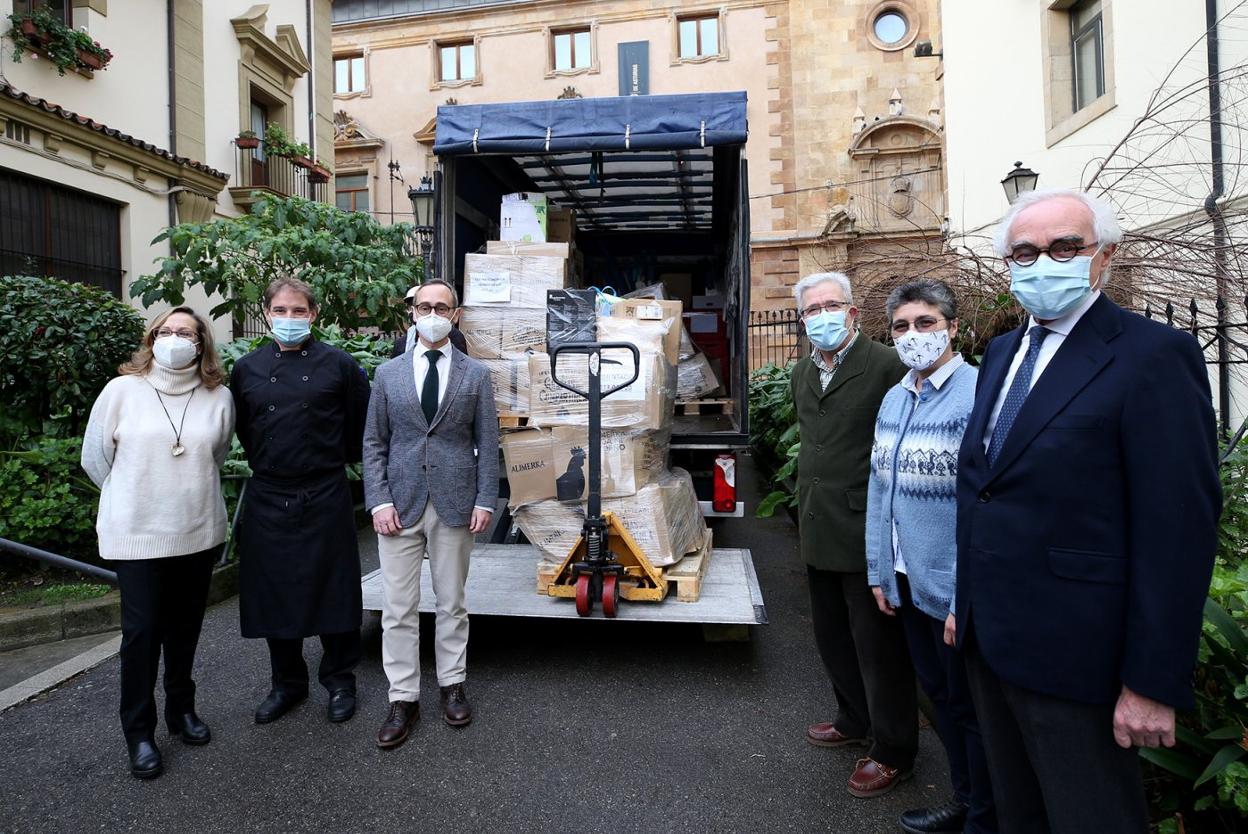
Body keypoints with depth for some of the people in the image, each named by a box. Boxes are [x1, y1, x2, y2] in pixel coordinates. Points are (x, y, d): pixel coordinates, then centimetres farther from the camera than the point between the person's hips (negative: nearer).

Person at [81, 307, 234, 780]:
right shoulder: (121, 391, -5)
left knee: (185, 626, 14)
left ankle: (181, 710, 32)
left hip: (198, 532, 2)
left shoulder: (218, 397, -1)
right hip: (137, 534, -2)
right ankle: (139, 733, 18)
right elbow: (95, 457, 5)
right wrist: (133, 498, 10)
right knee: (141, 630, 2)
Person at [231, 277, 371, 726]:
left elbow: (359, 424, 5)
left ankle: (339, 681, 23)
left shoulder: (339, 365, -3)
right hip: (268, 498, 3)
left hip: (325, 496, -3)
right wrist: (266, 463, 14)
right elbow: (243, 428, 18)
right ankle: (287, 682, 29)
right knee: (275, 592, 11)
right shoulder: (247, 369, 6)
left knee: (333, 590, 5)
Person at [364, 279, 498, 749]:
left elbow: (487, 443, 3)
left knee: (451, 602, 11)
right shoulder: (388, 373, 7)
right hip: (400, 503, 1)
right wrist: (379, 500, -5)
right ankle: (403, 699, 18)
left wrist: (485, 500, -5)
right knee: (398, 607, 5)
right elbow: (373, 443, 6)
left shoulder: (476, 374, 4)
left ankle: (452, 686, 28)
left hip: (455, 503, -1)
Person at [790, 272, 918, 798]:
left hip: (866, 531, -8)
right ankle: (855, 721, 43)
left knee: (877, 643, 7)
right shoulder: (802, 373, 10)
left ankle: (892, 750, 27)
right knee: (832, 635, 21)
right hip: (819, 531, 8)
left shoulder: (885, 366, -14)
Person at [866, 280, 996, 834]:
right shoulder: (893, 399, 6)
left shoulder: (978, 393, -16)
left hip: (954, 585, -7)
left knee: (971, 705, 11)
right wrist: (879, 571, 10)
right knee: (938, 693, 22)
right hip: (906, 579, 7)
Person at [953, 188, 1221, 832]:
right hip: (988, 636, 7)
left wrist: (1153, 683, -17)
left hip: (1072, 654, -7)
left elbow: (1179, 529, -17)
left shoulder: (1154, 355, -13)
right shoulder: (1002, 351, 10)